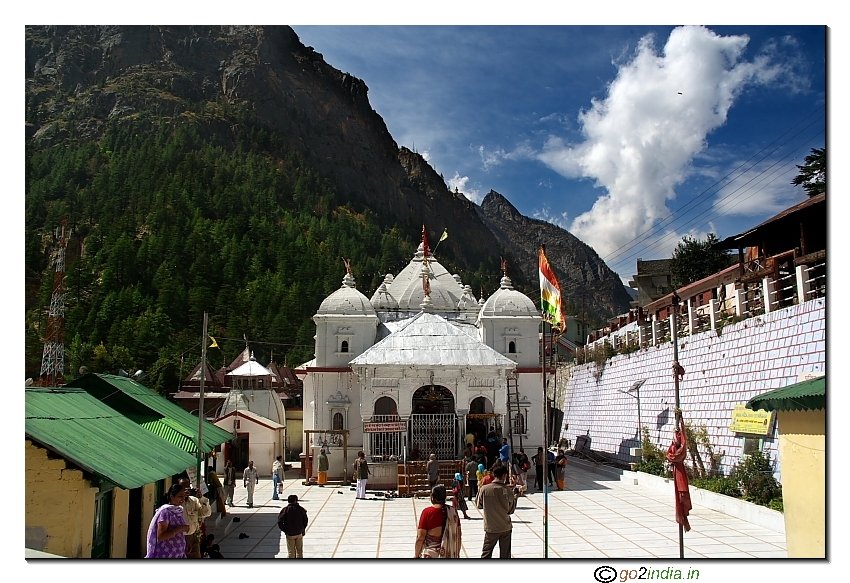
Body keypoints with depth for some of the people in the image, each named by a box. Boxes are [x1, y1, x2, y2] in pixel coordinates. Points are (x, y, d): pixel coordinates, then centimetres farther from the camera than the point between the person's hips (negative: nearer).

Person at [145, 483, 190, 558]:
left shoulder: (178, 511, 9)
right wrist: (180, 528, -21)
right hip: (165, 555, -7)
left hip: (178, 555, 7)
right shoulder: (165, 511, -13)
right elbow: (160, 536, -21)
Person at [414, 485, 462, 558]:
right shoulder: (453, 511, -1)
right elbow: (458, 536, 5)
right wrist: (457, 554, 16)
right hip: (450, 555, 4)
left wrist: (416, 555, 0)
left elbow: (420, 538, -12)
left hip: (431, 555, -4)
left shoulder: (427, 512, -13)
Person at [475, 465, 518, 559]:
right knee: (505, 554, 11)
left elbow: (479, 505, 1)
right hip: (506, 527, 0)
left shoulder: (484, 489, -11)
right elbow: (511, 510, -1)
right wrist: (515, 498, 12)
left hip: (491, 527, 0)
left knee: (486, 553, 10)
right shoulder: (508, 491, -11)